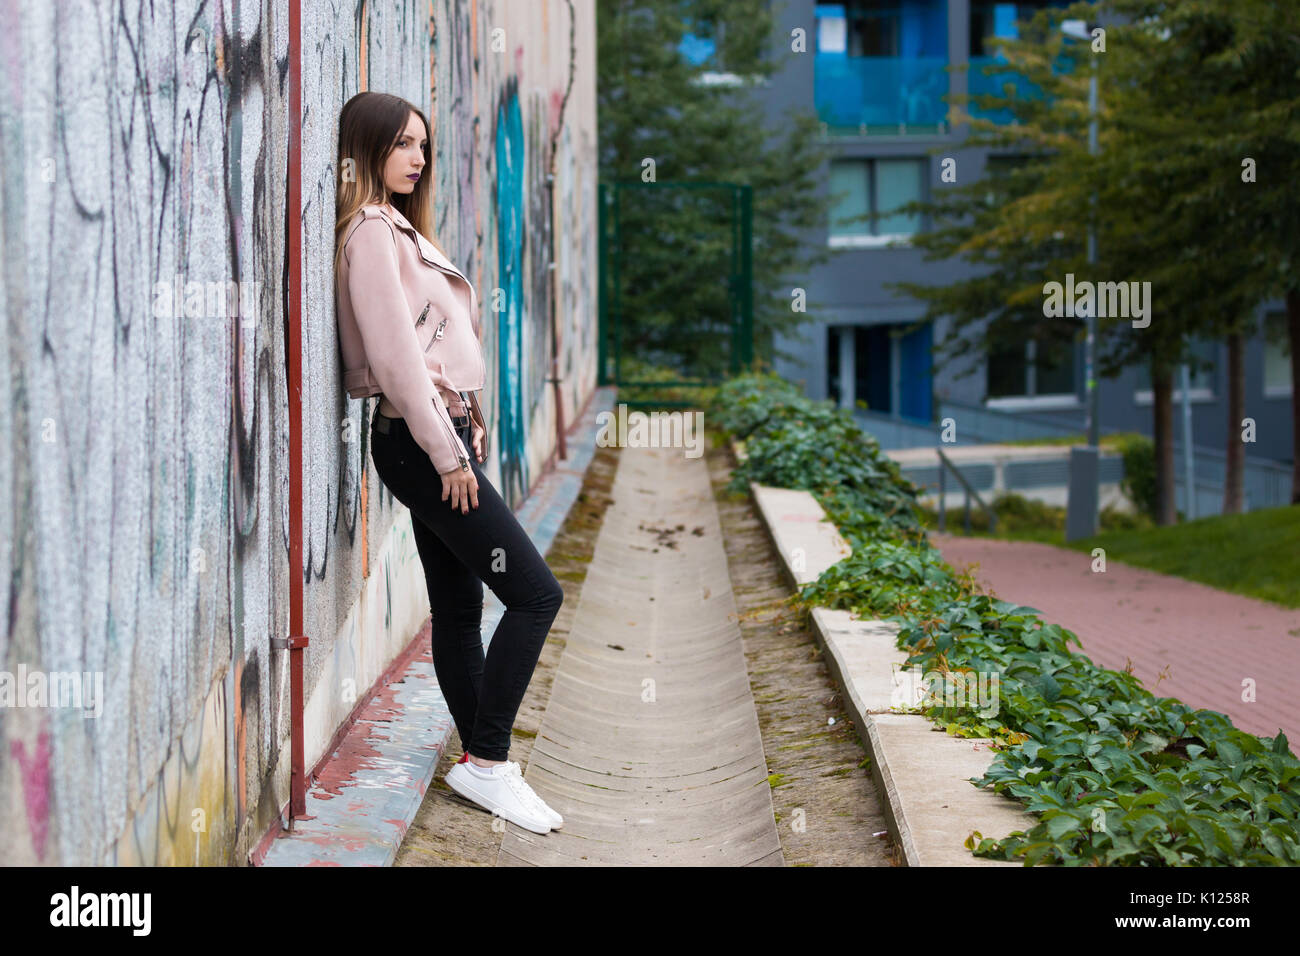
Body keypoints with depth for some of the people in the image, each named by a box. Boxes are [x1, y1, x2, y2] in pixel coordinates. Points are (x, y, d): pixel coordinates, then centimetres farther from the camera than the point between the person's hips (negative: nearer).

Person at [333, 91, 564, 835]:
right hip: (419, 441, -10)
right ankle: (486, 763, -7)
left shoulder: (398, 230, 18)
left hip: (440, 437, 10)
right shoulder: (371, 232, -12)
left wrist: (466, 429, 11)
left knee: (461, 606, 11)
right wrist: (448, 454, -17)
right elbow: (395, 354, -19)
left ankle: (484, 761, 16)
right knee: (535, 593, -10)